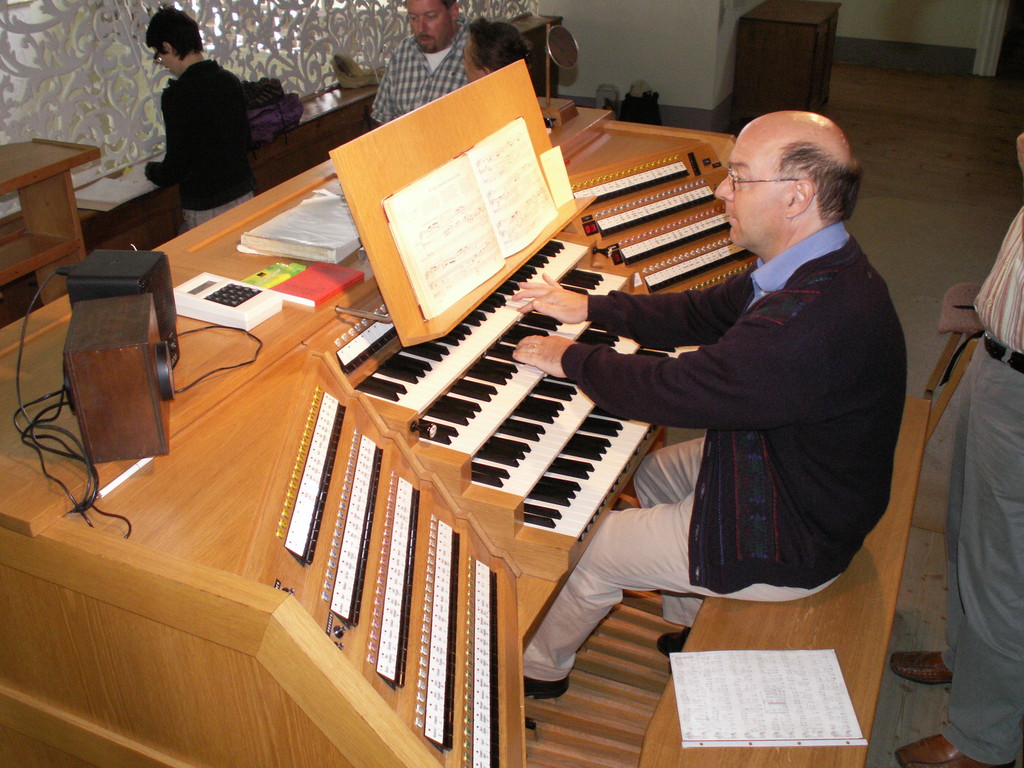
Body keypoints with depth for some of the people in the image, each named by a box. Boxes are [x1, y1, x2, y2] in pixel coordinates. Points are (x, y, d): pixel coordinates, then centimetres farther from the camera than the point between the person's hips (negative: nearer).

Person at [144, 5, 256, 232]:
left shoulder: (177, 95, -17)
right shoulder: (230, 80, 4)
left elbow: (176, 167, -14)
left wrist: (152, 171, 6)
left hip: (205, 207, -7)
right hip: (243, 194, 7)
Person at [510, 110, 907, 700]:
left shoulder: (816, 320, -38)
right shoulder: (819, 270, -4)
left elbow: (672, 391, -33)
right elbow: (704, 314, 7)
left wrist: (570, 358, -16)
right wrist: (588, 309, 6)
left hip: (788, 541, -9)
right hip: (776, 464, 10)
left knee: (590, 552, 1)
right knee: (651, 473, 26)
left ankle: (538, 667, 32)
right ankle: (693, 627, 41)